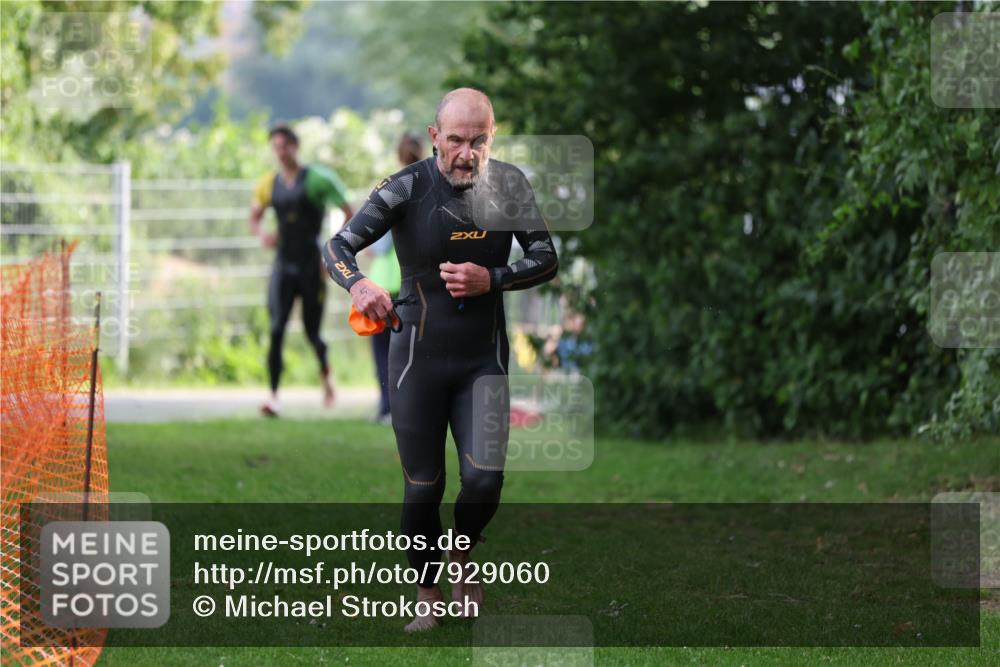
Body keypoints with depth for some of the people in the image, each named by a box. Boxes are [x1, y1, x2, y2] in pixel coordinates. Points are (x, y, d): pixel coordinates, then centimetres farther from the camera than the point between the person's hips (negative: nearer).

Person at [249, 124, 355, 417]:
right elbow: (254, 219, 18)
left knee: (312, 333, 4)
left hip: (311, 265, -3)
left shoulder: (316, 178, -7)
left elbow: (350, 214, -4)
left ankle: (326, 374, 36)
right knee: (276, 330, -13)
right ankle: (274, 396, -16)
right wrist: (262, 234, -6)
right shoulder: (268, 183, 6)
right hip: (283, 265, 3)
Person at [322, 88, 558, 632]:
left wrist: (491, 280, -18)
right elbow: (338, 246, -17)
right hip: (418, 358, -1)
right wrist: (358, 285, -40)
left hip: (484, 361, 1)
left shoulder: (508, 184, -3)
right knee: (423, 487, 3)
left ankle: (462, 555, 21)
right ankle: (428, 600, 23)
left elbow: (546, 259, 0)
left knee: (484, 479, -12)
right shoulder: (407, 189, -12)